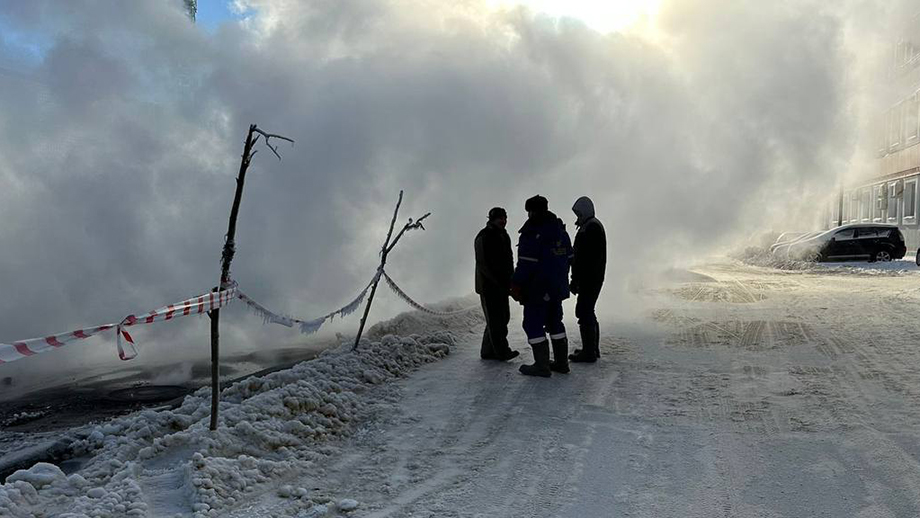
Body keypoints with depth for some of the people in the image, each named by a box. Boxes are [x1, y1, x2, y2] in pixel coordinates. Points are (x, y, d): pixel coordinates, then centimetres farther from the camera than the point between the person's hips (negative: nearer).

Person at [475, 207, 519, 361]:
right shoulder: (483, 237, -11)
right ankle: (501, 351, -3)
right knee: (495, 320, -7)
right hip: (489, 286, -9)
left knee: (503, 318, 10)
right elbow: (482, 263, -16)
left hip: (502, 286, 9)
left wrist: (509, 280, 11)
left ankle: (488, 351, 17)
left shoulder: (503, 236, 17)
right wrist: (497, 281, -18)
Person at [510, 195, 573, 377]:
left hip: (537, 289, -8)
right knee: (555, 322, 17)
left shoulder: (532, 234, -17)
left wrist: (516, 286, -13)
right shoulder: (561, 231, 10)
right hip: (558, 287, 8)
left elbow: (526, 264, -21)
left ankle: (542, 365, 0)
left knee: (533, 324, 0)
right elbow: (568, 258, 16)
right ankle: (561, 362, 22)